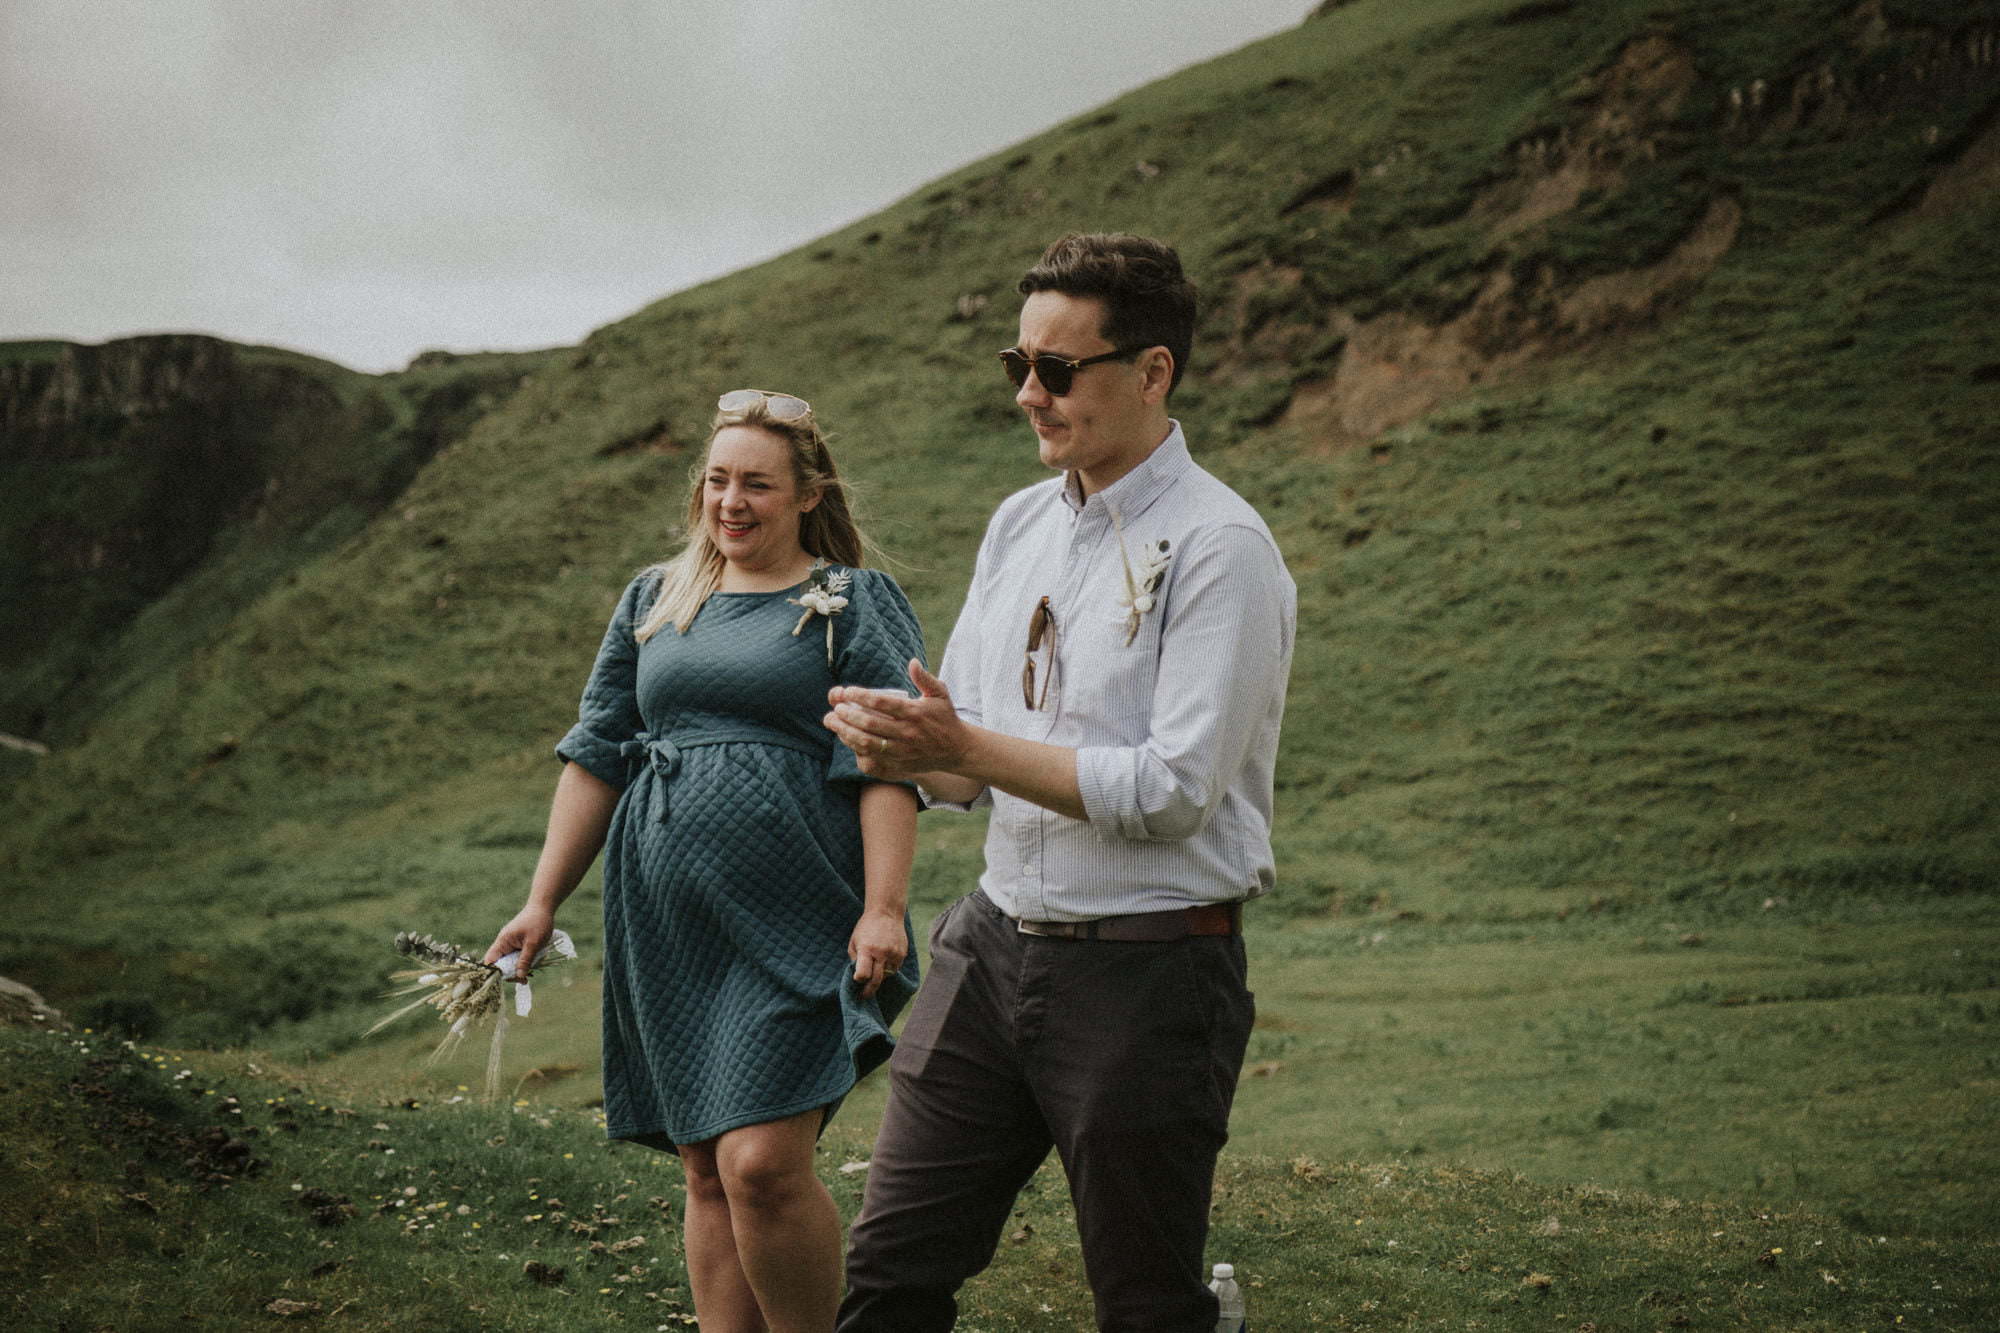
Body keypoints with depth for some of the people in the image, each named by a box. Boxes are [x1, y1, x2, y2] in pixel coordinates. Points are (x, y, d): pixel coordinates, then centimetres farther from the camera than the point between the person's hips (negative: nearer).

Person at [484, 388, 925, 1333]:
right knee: (708, 1174, 8)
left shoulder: (855, 605, 3)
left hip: (793, 930, -5)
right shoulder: (654, 602, 16)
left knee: (763, 1164, -14)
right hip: (667, 931, 5)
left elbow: (886, 768, -5)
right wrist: (543, 902, 12)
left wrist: (883, 909, -15)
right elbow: (597, 756, 16)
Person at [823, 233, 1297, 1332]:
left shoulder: (1219, 549, -12)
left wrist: (964, 745, -19)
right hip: (994, 943, 7)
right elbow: (967, 767, 13)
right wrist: (900, 746, -10)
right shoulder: (1018, 525, 11)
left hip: (1145, 969, -6)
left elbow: (1175, 789, -18)